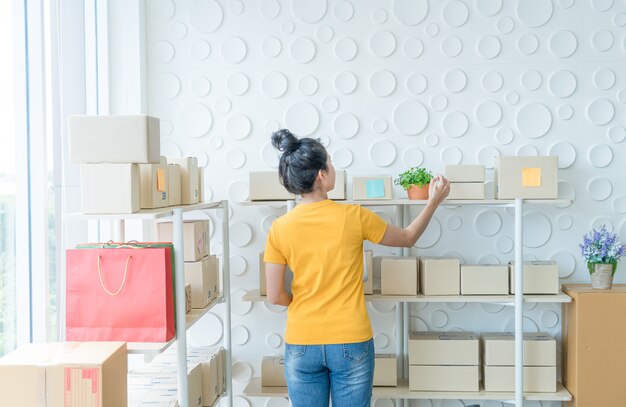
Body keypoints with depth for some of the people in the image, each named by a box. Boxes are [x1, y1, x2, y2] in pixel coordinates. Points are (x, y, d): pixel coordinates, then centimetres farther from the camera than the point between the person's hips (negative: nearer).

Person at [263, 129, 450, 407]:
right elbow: (408, 238, 7)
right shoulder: (354, 217, -10)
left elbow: (275, 296, -3)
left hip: (301, 345, 2)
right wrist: (434, 202, 20)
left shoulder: (280, 228, -6)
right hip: (351, 343, -1)